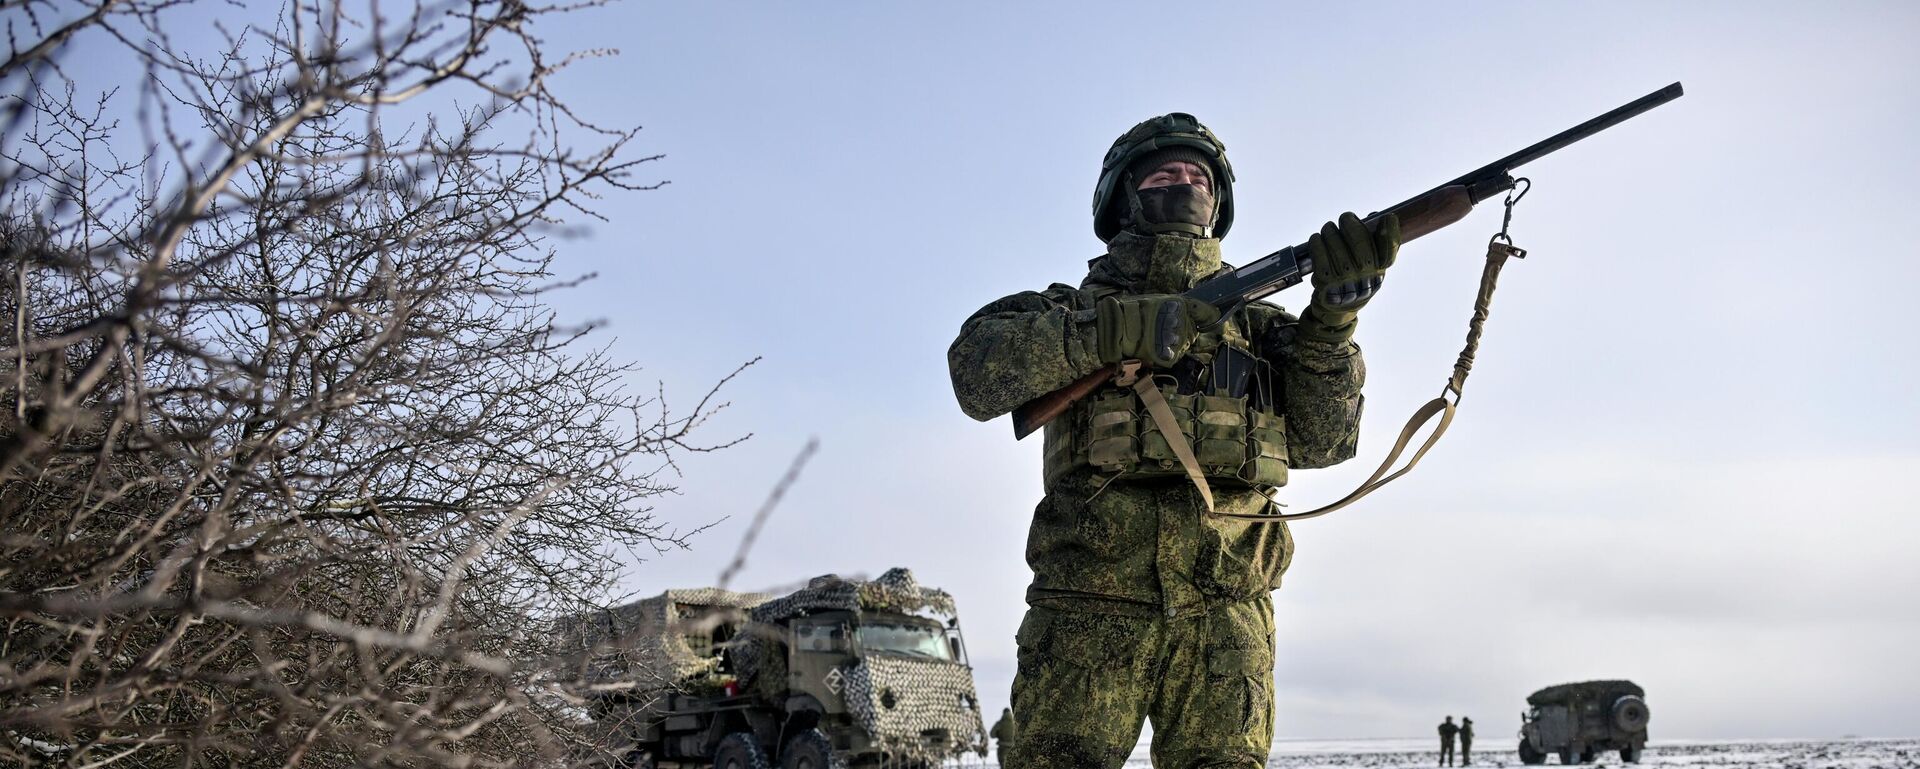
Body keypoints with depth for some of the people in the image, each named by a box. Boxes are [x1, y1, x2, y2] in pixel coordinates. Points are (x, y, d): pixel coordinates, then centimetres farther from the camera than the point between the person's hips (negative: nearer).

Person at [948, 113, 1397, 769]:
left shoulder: (1255, 320, 20)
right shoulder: (1080, 307, 14)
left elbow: (1320, 439, 6)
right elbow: (977, 369, -6)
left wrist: (1333, 315, -9)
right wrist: (1117, 330, -18)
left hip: (1224, 613, 2)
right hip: (1091, 605, -1)